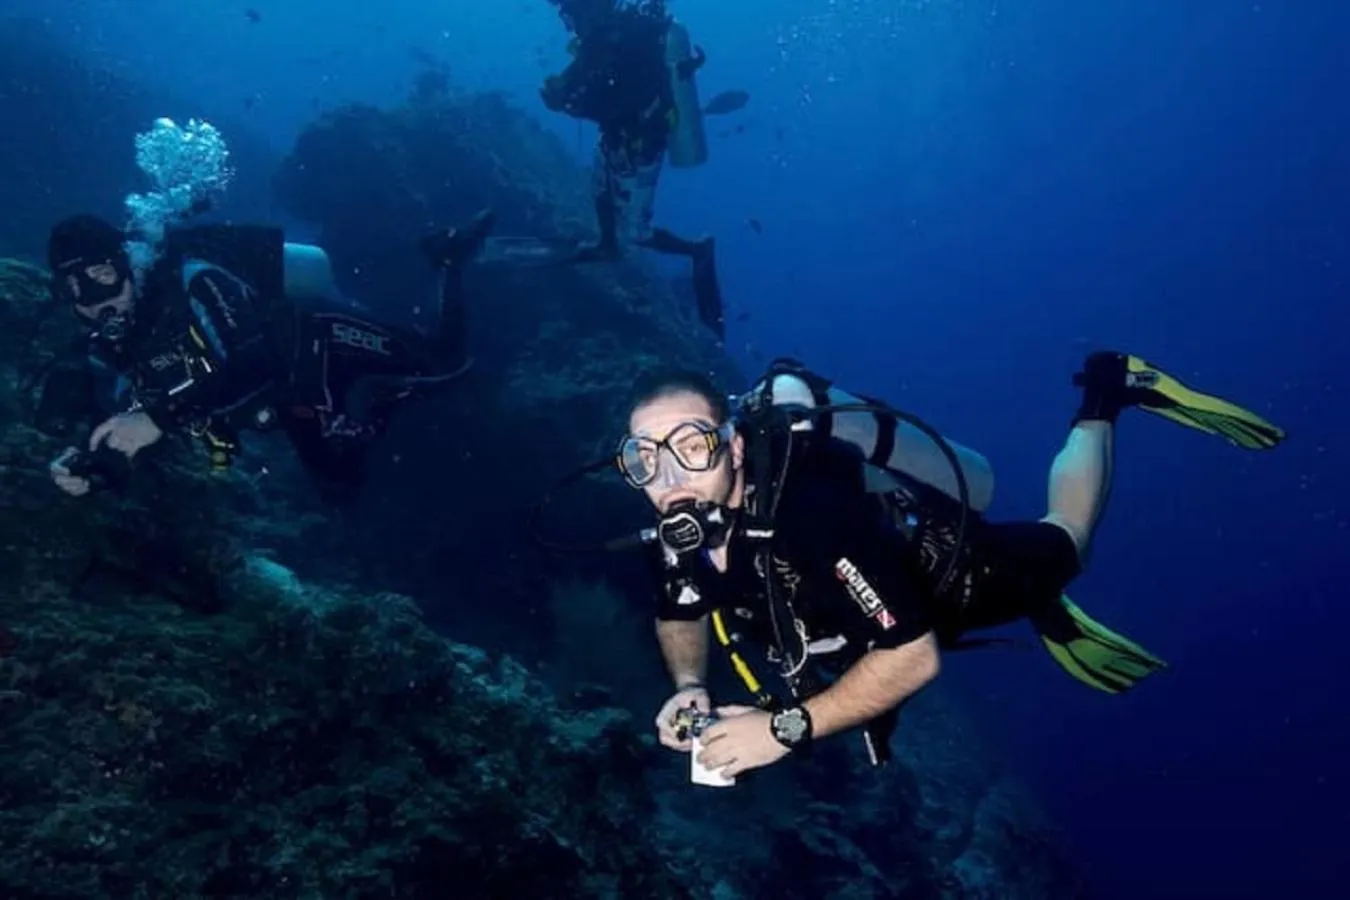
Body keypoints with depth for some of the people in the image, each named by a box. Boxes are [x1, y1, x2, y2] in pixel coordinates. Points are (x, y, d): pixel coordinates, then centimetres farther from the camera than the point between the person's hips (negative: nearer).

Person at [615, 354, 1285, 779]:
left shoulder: (809, 517, -47)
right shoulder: (680, 533, -26)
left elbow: (914, 656, -42)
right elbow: (680, 616, -3)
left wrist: (787, 727, -41)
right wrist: (688, 688, -22)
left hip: (953, 564, -5)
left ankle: (1104, 397, 37)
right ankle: (1044, 618, 47)